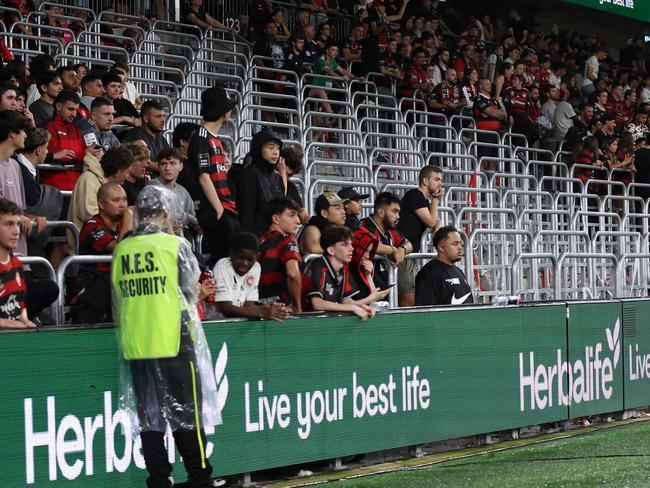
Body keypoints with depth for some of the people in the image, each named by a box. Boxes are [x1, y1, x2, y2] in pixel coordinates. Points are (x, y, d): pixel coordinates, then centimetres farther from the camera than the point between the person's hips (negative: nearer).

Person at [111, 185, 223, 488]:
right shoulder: (175, 245, -6)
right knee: (186, 414, 2)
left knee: (149, 416, 9)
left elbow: (118, 301, 12)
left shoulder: (121, 250, 5)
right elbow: (191, 292, 0)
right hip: (173, 341, -4)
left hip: (135, 347, 4)